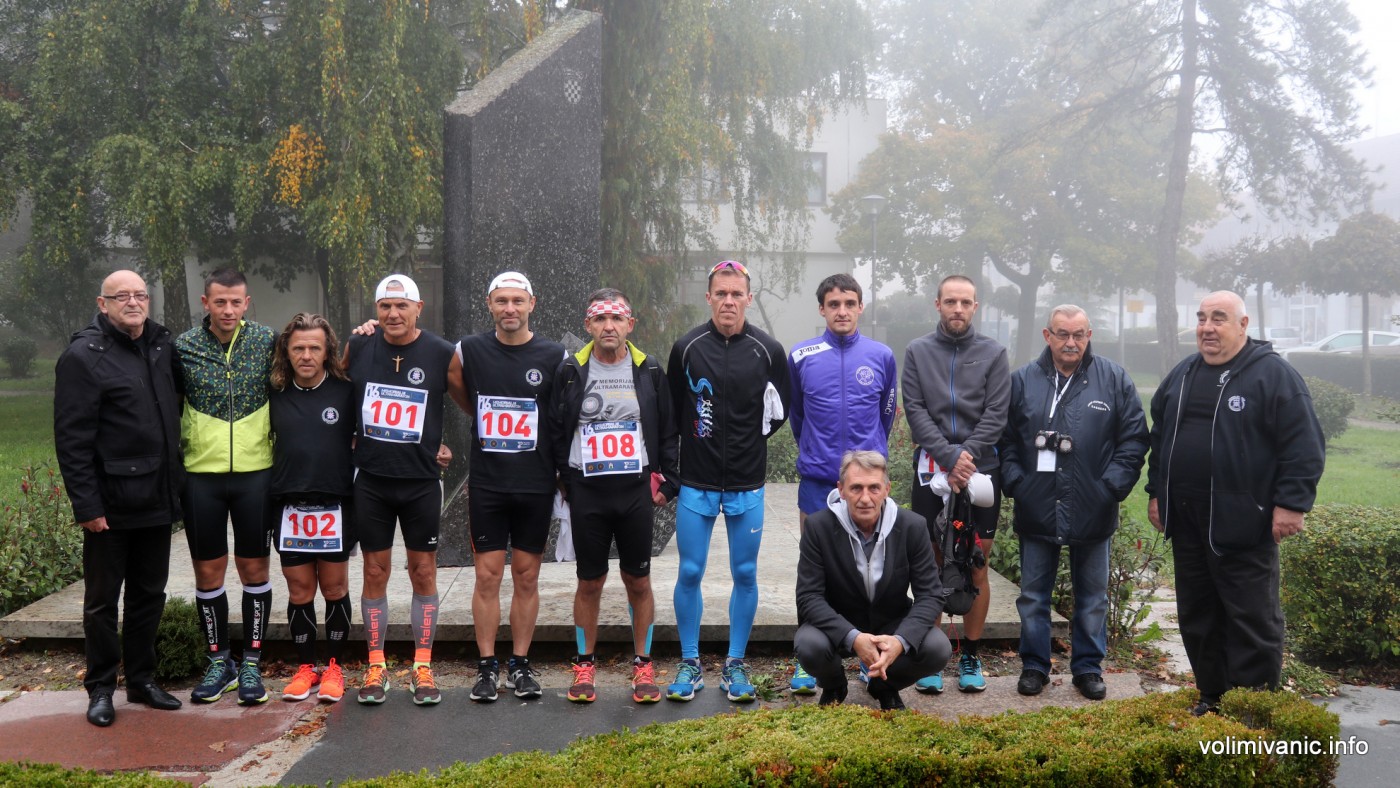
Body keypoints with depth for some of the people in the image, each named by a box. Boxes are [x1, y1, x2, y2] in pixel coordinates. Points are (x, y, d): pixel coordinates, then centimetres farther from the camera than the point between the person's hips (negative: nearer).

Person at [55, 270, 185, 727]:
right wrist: (86, 504, -17)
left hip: (157, 500, 6)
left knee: (149, 595, 14)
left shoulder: (162, 346, 9)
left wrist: (174, 484, 12)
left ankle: (142, 680, 27)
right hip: (110, 506, -6)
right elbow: (72, 439, -14)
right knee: (103, 600, 7)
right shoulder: (84, 356, -10)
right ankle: (100, 688, 19)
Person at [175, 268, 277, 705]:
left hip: (256, 472, 0)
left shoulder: (267, 341, -2)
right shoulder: (183, 347, -2)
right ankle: (219, 662, 22)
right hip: (201, 475, 1)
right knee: (208, 571, 8)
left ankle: (251, 663, 17)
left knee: (255, 569, 5)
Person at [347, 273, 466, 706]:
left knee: (423, 572, 4)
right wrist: (351, 438, 11)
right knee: (375, 571, 6)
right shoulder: (357, 347, 0)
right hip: (371, 480, 1)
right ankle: (376, 667, 16)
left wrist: (441, 444, 7)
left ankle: (422, 667, 13)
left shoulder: (442, 354, -5)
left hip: (421, 480, -1)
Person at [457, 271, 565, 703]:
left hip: (536, 485, 0)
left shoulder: (554, 356, -1)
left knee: (526, 576, 7)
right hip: (485, 484, 0)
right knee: (488, 575, 2)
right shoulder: (469, 350, 1)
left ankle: (521, 665, 18)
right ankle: (487, 666, 12)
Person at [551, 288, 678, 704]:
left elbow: (667, 432, 7)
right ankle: (585, 664, 21)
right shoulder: (570, 371, 1)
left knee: (639, 581, 7)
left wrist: (665, 483, 1)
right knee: (589, 582, 7)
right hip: (586, 492, 0)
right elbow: (556, 433, 5)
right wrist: (565, 481, 0)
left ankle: (643, 665, 19)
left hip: (636, 490, 0)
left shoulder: (649, 371, 3)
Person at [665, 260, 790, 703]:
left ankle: (735, 666, 19)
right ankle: (690, 665, 17)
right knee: (690, 573, 3)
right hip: (696, 484, 0)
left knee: (745, 575, 6)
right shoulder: (687, 348, -1)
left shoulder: (768, 351, -1)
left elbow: (778, 412, 12)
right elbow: (671, 413, 10)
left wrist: (751, 441, 5)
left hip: (747, 486, 0)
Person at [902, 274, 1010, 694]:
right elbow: (915, 411, -2)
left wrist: (969, 454, -14)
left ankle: (970, 656, 16)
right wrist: (949, 456, -12)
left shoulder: (993, 353, 5)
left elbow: (996, 413, -2)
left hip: (982, 470, 0)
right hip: (931, 470, 0)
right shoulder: (918, 351, 6)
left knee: (977, 569, 4)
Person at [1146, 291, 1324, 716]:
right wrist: (1156, 492, 17)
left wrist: (1291, 503, -15)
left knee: (1252, 618, -1)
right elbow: (1160, 438, 22)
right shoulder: (1182, 375, 14)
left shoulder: (1274, 374, -6)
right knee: (1197, 617, 13)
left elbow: (1303, 445, -10)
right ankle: (1213, 696, 26)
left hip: (1243, 523, -7)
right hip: (1186, 522, 7)